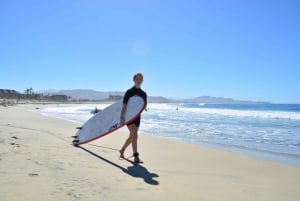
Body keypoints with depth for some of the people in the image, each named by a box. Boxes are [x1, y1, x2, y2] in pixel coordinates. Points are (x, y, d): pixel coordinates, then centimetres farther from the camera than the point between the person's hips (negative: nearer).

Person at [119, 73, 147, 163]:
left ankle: (122, 150, 37)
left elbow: (144, 106, 17)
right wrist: (122, 117, -21)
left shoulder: (143, 93, 10)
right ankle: (136, 157, -11)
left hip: (137, 116, 6)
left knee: (131, 137, 15)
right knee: (134, 135, -16)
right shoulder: (129, 92, -6)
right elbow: (124, 105, -11)